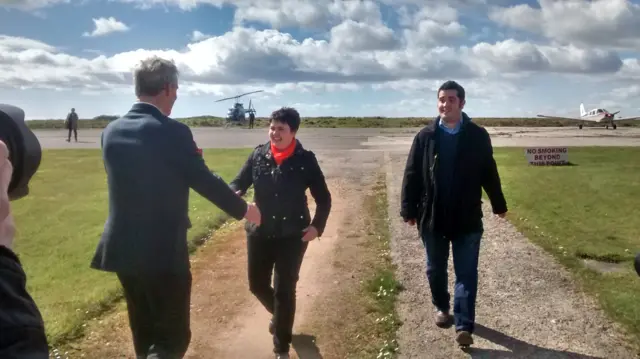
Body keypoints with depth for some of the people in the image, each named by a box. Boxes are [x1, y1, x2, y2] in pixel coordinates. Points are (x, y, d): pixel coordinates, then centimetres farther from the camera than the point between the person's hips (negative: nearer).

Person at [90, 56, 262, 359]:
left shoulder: (111, 131, 4)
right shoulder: (172, 132, -16)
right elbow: (205, 182, -9)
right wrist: (244, 209, 7)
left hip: (122, 249, 7)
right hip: (163, 252, -7)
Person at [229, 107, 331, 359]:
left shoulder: (305, 160, -9)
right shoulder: (258, 155, -3)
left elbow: (323, 197, -1)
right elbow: (239, 182, 1)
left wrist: (317, 226, -14)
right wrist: (233, 195, -22)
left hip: (293, 234, -3)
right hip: (259, 232, 3)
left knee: (285, 290, 2)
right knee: (257, 285, 14)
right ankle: (278, 314, 48)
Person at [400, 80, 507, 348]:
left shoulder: (478, 136, -3)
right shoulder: (425, 136, -3)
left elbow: (489, 173, 5)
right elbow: (411, 175, -1)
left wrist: (498, 204, 11)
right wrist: (408, 210, -3)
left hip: (468, 218, -1)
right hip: (432, 217, 1)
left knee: (466, 273, 1)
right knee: (435, 269, 16)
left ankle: (464, 326, 6)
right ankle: (441, 308, 38)